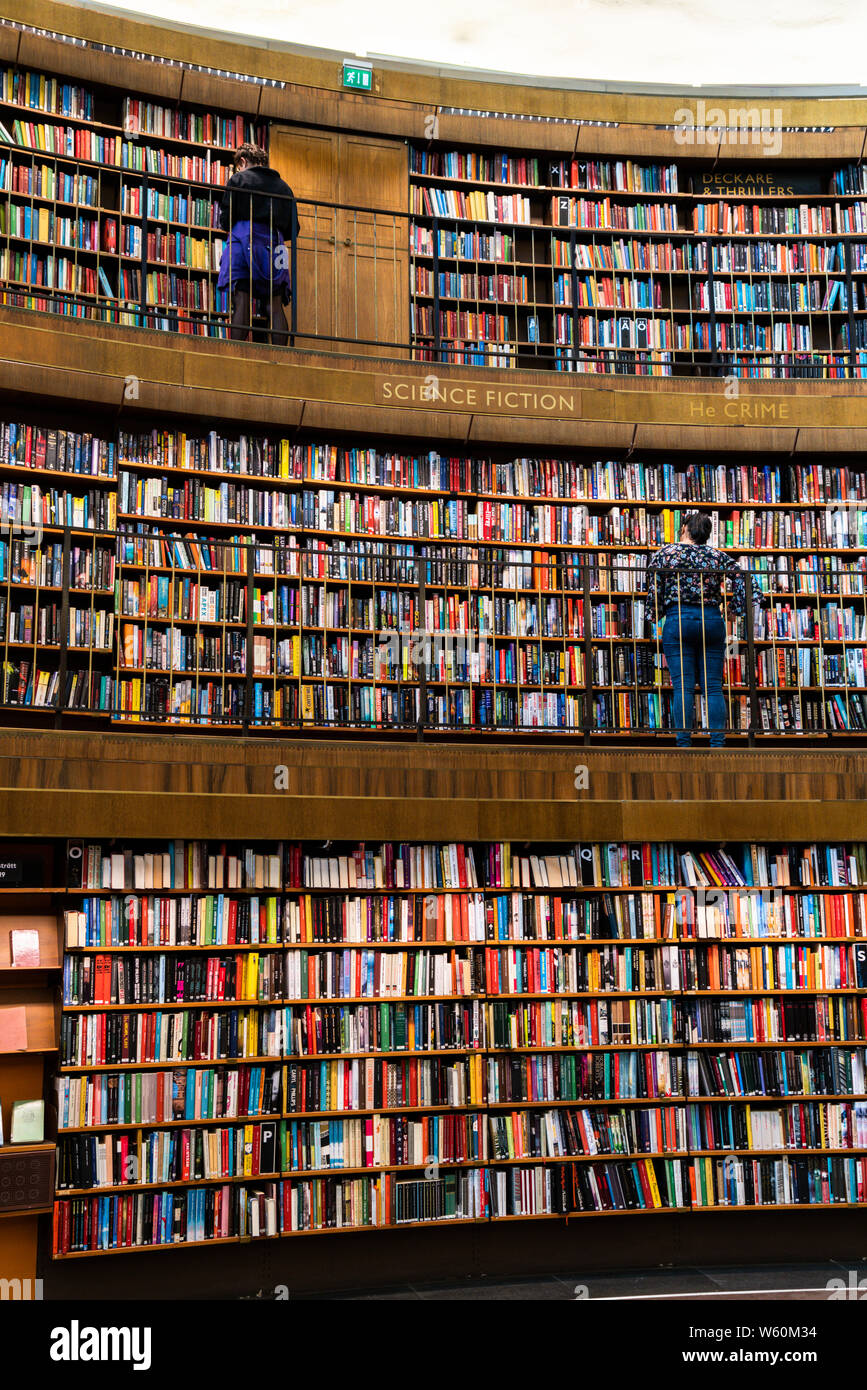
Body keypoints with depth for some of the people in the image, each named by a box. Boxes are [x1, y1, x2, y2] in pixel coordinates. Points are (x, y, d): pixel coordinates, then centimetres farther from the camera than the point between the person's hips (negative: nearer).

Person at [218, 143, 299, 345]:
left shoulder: (238, 179, 7)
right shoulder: (283, 186, 19)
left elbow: (226, 217, 1)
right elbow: (293, 230, 16)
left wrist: (231, 230, 22)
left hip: (244, 241, -3)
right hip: (275, 245, 4)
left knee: (241, 303, -9)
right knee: (275, 307, 0)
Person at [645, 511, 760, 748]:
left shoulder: (664, 554, 3)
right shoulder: (718, 556, 9)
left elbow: (654, 592, -2)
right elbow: (746, 585, 1)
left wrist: (653, 617, 12)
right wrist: (733, 609, 13)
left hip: (678, 620, -2)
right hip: (712, 620, 2)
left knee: (683, 686, -3)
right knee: (713, 686, 3)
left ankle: (684, 744, -7)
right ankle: (717, 744, -1)